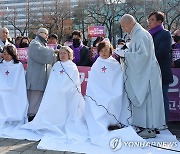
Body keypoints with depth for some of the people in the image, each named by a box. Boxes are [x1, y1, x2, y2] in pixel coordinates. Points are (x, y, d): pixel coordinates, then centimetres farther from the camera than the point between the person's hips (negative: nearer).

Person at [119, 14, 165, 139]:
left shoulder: (142, 35, -16)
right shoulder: (136, 35, 14)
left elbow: (143, 54, -23)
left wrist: (127, 54, -15)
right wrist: (126, 52, 6)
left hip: (146, 73, -10)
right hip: (139, 73, 10)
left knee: (146, 99, -5)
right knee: (140, 99, 11)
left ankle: (150, 129, 3)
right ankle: (143, 125, 19)